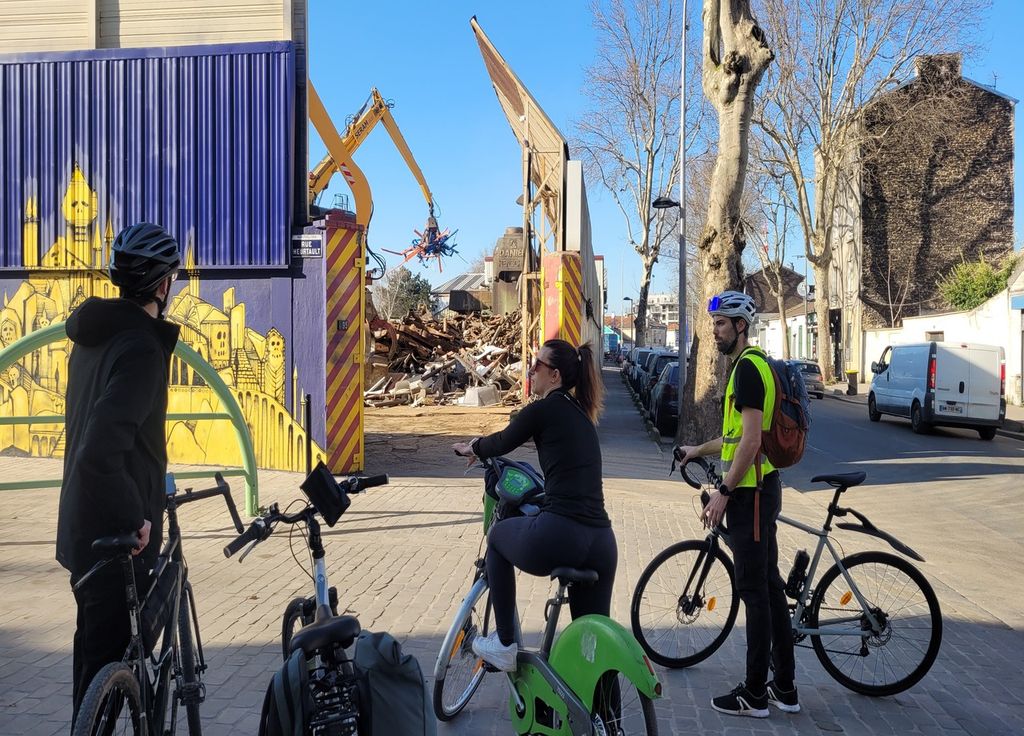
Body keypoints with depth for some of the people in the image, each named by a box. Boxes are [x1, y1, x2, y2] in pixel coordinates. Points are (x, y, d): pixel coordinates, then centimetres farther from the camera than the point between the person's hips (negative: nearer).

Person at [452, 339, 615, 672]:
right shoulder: (581, 413, 21)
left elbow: (503, 442, 15)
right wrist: (483, 447, 46)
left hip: (558, 537, -6)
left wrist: (471, 448, 36)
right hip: (602, 543, 6)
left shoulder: (542, 410, -2)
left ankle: (504, 645, 26)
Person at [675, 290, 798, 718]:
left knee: (754, 590, -3)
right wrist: (699, 450, 29)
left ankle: (755, 695, 8)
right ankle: (785, 689, 23)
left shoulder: (747, 366, -16)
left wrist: (723, 492, -20)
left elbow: (750, 439, -22)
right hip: (762, 488, 11)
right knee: (769, 585, 14)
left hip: (750, 492, -11)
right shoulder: (753, 364, 16)